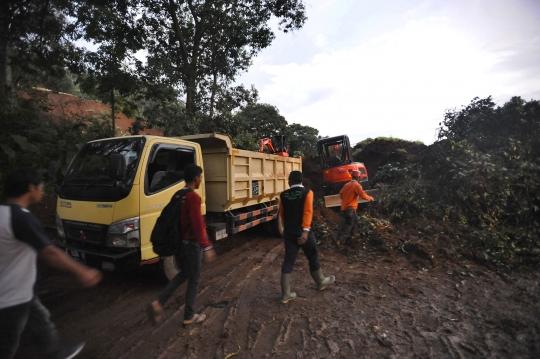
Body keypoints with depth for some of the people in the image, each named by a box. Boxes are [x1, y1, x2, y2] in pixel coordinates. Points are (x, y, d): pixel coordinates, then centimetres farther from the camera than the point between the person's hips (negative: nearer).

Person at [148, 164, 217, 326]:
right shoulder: (193, 197, -22)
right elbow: (198, 225, -27)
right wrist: (206, 247, -26)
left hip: (178, 242, 9)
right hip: (191, 244, -9)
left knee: (183, 274, 25)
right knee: (194, 280, 8)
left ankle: (158, 303, 21)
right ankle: (189, 317, 22)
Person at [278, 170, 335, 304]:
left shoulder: (283, 195, 3)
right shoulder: (307, 192, -6)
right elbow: (308, 211, -19)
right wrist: (305, 230, -22)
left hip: (288, 233, 3)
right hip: (303, 232, -3)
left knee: (288, 261, 9)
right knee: (313, 258, 18)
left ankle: (286, 294, 13)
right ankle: (321, 282, 39)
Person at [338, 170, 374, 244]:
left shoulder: (347, 184, 13)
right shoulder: (356, 185, -12)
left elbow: (341, 194, 17)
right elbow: (363, 195, -19)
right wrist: (370, 198, -2)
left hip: (345, 206, 9)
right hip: (350, 208, -9)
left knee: (355, 220, 24)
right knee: (349, 224, -10)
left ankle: (351, 235, 32)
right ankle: (340, 239, -17)